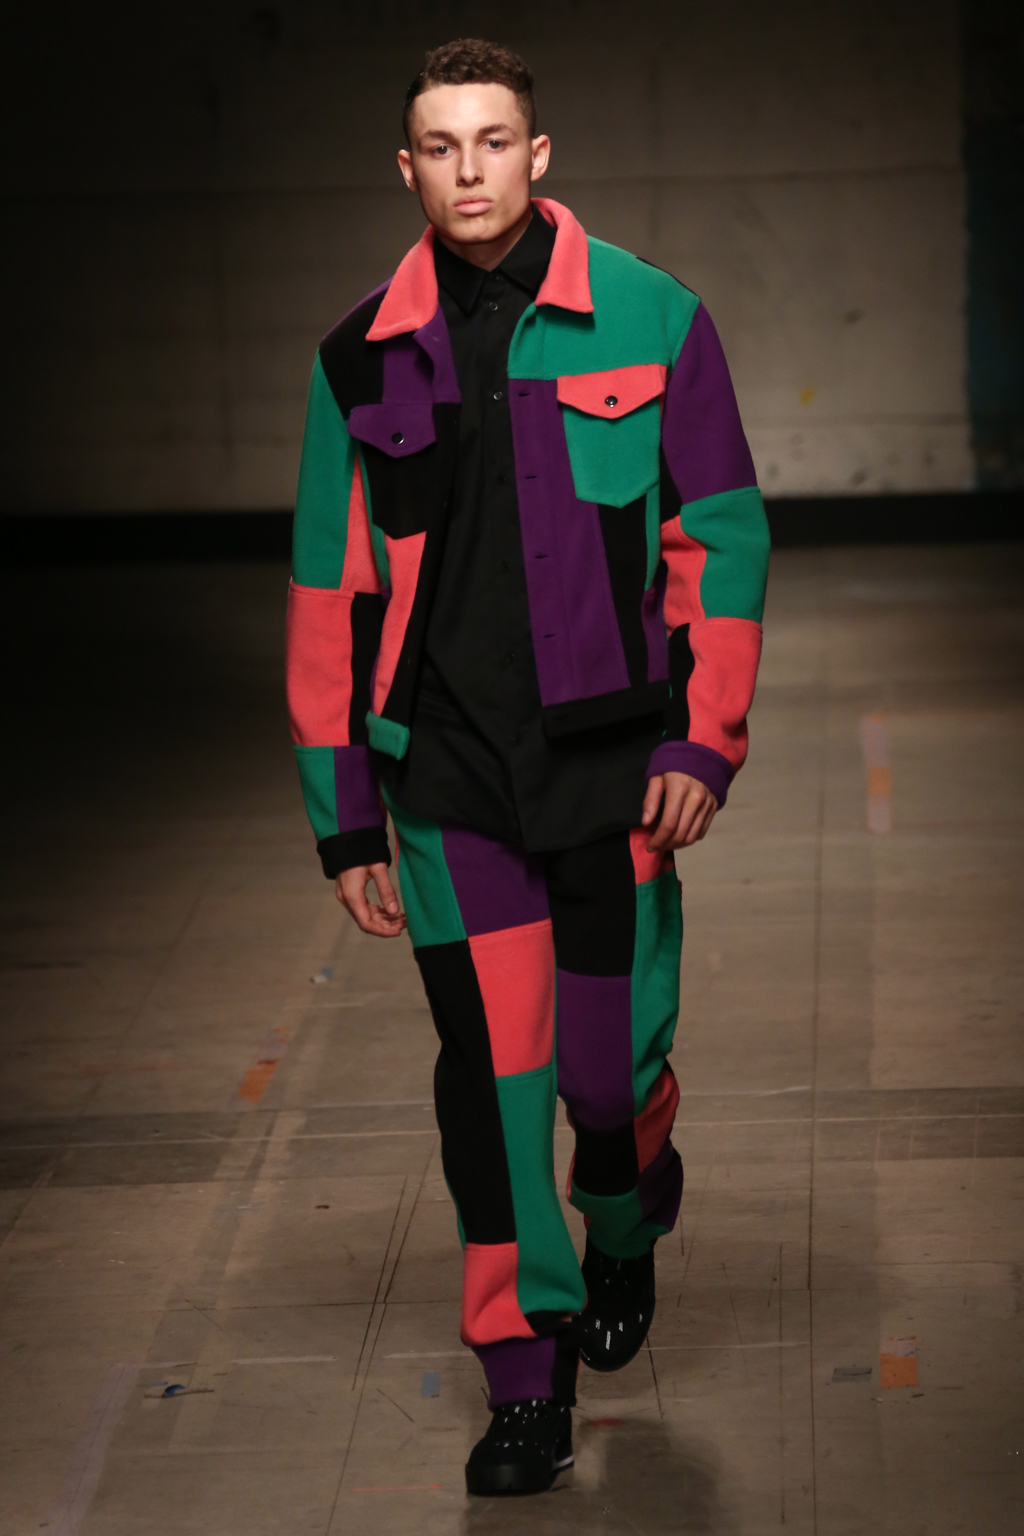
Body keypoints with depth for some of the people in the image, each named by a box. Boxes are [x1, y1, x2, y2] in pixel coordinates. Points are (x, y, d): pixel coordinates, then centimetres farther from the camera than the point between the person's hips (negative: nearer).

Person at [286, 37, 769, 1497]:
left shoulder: (650, 320, -2)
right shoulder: (363, 359, 4)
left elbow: (723, 537, 1)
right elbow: (330, 592, 8)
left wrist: (705, 741, -7)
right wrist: (343, 812, 6)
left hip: (610, 759, -1)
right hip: (449, 773, 1)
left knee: (612, 1060, 4)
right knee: (490, 1073, 0)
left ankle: (624, 1232, 39)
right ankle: (528, 1377, 12)